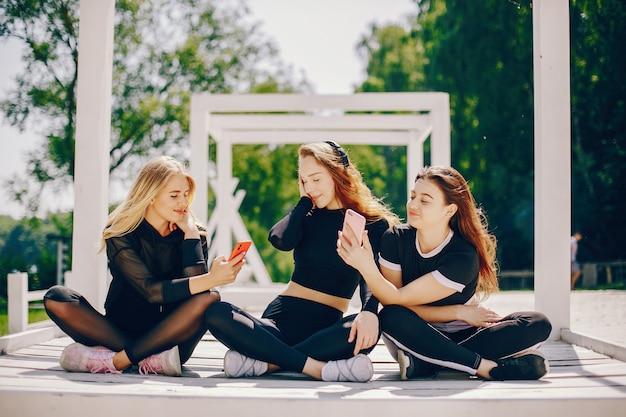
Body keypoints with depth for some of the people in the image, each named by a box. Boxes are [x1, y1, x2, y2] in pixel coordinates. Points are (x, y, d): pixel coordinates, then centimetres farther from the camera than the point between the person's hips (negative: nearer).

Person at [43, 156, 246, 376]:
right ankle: (151, 359, -29)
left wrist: (190, 234, -14)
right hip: (123, 330, 0)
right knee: (56, 298, -21)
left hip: (169, 338, 1)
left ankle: (115, 360, -27)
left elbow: (200, 291, -17)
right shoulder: (121, 234, -7)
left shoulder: (193, 233, 0)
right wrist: (210, 279, -35)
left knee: (209, 299, -28)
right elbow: (151, 290, -23)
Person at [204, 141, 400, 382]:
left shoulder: (373, 224, 3)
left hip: (327, 325, -2)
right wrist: (305, 200, 3)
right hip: (282, 317, 3)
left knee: (366, 330, -38)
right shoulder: (308, 216, 13)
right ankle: (315, 367, -33)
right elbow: (281, 240, -10)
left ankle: (266, 362, -30)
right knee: (217, 313, -26)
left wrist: (369, 311, -35)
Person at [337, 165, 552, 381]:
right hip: (416, 338, 1)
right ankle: (489, 367, -28)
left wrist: (367, 266, -41)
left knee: (538, 324, -24)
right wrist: (458, 312, -19)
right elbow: (392, 308, -12)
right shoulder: (394, 239, -11)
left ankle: (425, 364, -30)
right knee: (391, 317, -34)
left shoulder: (463, 257, -19)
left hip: (460, 337, 0)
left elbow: (400, 298, -23)